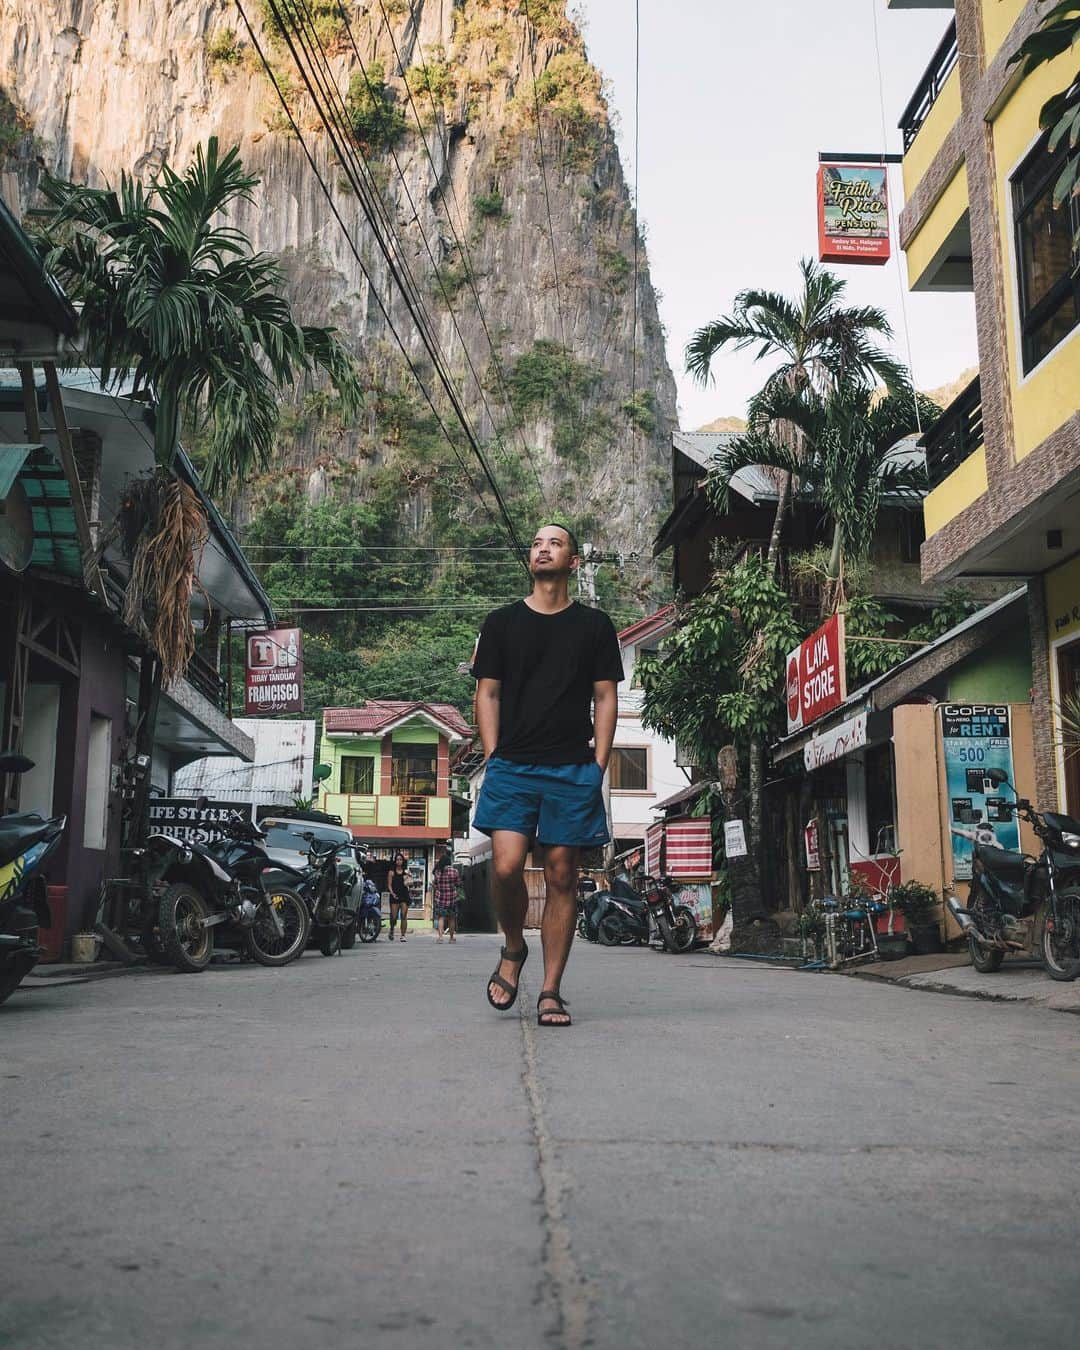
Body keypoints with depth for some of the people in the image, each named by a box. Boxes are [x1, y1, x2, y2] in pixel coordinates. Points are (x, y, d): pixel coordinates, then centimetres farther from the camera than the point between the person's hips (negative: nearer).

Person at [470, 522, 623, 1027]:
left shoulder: (594, 625, 11)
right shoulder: (502, 622, 12)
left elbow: (605, 698, 9)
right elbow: (487, 694, 11)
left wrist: (598, 766, -1)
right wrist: (493, 759, 0)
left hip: (573, 770, 0)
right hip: (512, 765, 0)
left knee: (562, 877, 0)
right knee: (506, 866, -14)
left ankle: (551, 992, 8)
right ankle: (513, 949, 15)